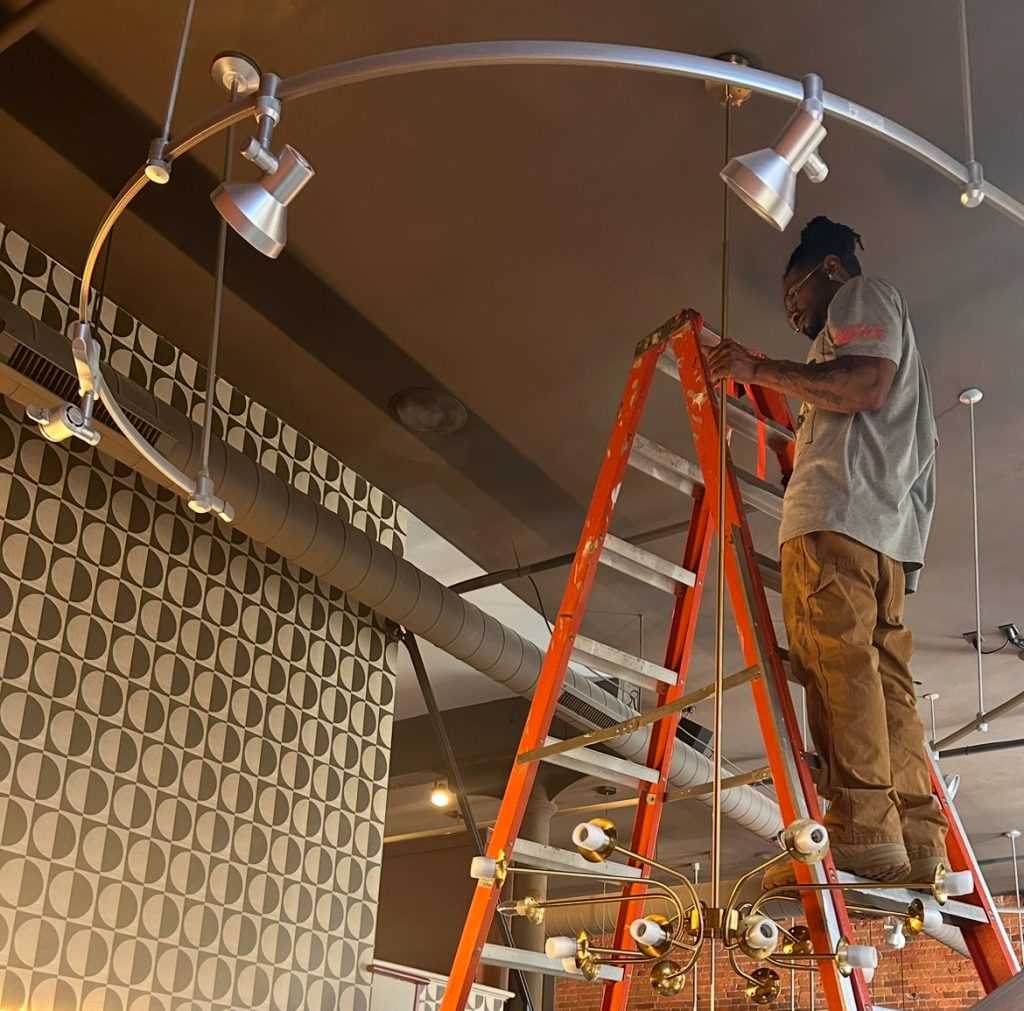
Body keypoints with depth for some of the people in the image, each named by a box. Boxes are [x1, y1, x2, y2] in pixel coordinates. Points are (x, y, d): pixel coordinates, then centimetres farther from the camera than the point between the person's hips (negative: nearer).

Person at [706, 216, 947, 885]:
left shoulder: (865, 295, 10)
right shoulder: (891, 328, 38)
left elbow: (867, 382, -10)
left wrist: (761, 370, -5)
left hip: (840, 511, -10)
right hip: (891, 529, 10)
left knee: (836, 655, -19)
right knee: (885, 676, 1)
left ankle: (862, 832, -27)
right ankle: (918, 840, -6)